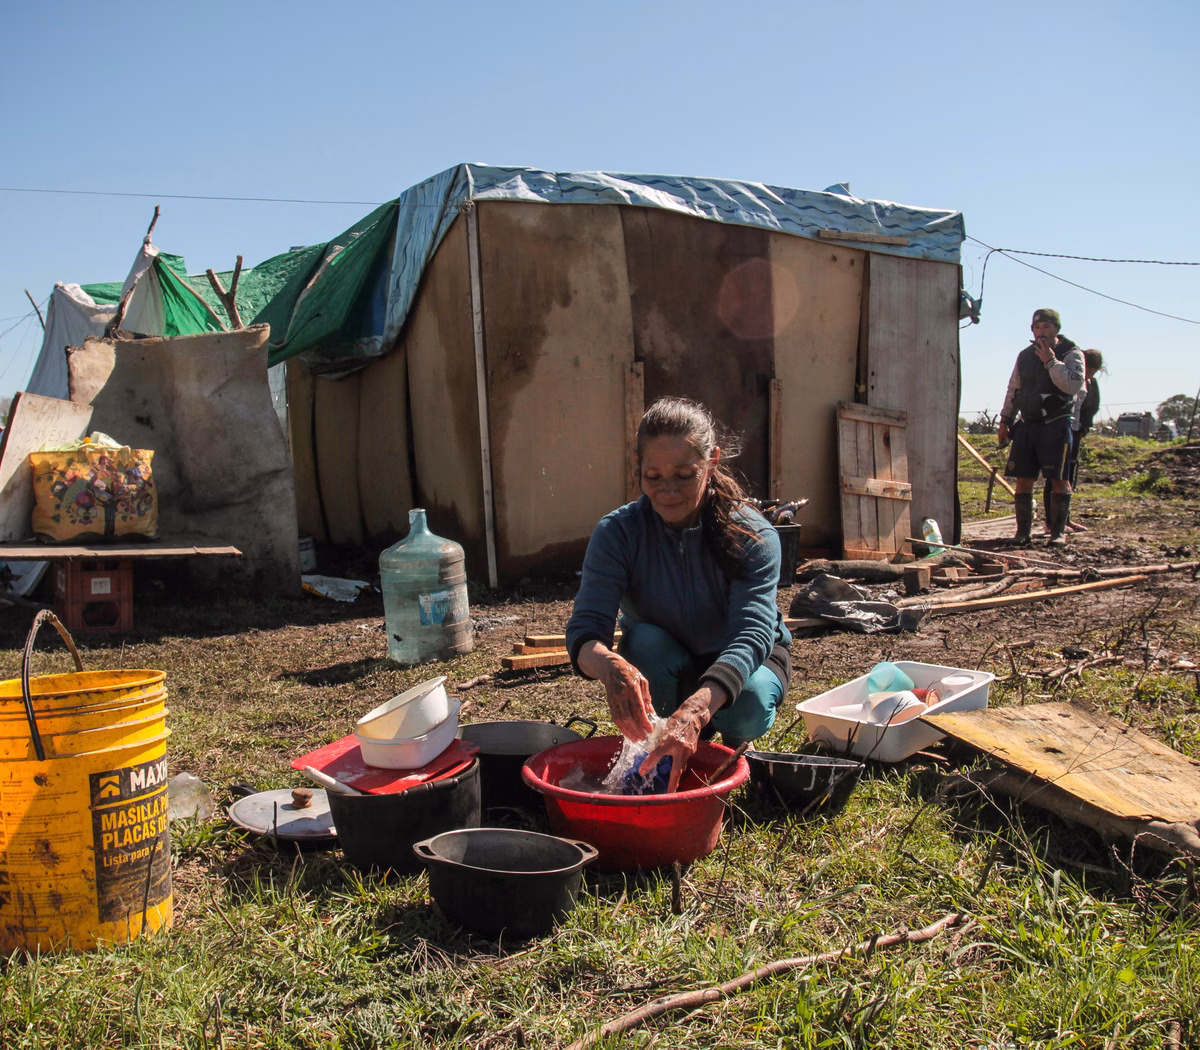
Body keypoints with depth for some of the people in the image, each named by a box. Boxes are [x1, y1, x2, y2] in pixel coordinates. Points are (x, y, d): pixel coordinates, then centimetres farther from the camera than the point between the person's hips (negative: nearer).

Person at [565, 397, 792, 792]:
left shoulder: (754, 536, -26)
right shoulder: (618, 532, -22)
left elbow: (751, 634, -39)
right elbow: (585, 629, -32)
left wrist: (696, 708, -60)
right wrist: (611, 665, -59)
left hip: (741, 661, 0)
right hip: (662, 672, 1)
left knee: (750, 703, -35)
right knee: (646, 640, -33)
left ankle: (732, 747, 3)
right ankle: (656, 758, -8)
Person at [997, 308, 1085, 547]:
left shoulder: (1072, 354, -2)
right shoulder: (1025, 356, 13)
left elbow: (1073, 385, -19)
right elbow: (1013, 390, 20)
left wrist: (1051, 361, -20)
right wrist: (1005, 421, 18)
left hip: (1056, 426, -5)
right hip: (1027, 425, 5)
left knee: (1059, 480, -5)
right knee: (1022, 480, 2)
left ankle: (1058, 531, 3)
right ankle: (1023, 532, 8)